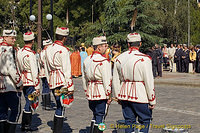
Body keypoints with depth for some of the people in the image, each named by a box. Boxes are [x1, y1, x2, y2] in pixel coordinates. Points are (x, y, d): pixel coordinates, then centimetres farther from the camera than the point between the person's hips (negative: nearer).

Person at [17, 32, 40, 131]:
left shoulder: (19, 52, 7)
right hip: (30, 82, -8)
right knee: (29, 103, 0)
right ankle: (25, 126, 5)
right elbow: (34, 71, -18)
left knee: (29, 102, 17)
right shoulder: (31, 54, -17)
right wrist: (37, 86, -14)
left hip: (23, 81, 8)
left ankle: (27, 125, 23)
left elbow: (17, 67, 12)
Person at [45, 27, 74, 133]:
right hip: (61, 82, -8)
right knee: (61, 107, -3)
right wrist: (70, 86, -11)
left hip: (52, 81, 8)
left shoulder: (48, 49, 12)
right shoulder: (63, 50, -11)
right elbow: (67, 70, -13)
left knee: (59, 106, 16)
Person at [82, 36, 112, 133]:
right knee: (99, 116, 2)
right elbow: (107, 80, -16)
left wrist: (86, 91, 23)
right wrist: (108, 95, -9)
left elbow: (84, 78, 15)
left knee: (95, 115, 20)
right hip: (101, 93, -7)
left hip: (90, 92, 8)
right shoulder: (103, 61, -16)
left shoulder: (87, 60, 9)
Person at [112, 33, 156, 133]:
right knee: (145, 120, 7)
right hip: (140, 96, -5)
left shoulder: (119, 58, 4)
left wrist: (117, 96, 20)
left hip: (125, 95, 5)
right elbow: (149, 81, -13)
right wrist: (152, 100, -5)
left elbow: (115, 80, 10)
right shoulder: (144, 59, -13)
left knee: (129, 121, 13)